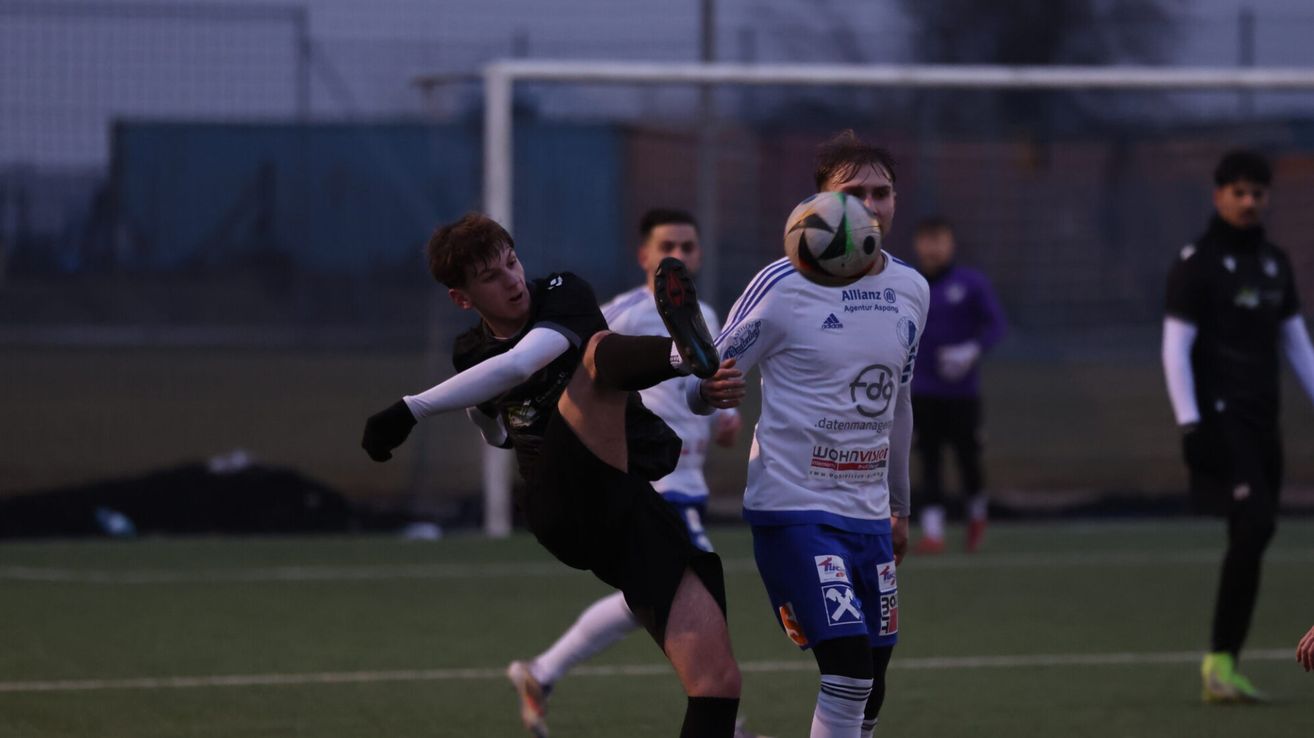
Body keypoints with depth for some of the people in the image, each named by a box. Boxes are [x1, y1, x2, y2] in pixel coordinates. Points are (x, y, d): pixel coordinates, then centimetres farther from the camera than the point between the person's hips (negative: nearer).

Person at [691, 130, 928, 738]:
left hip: (869, 512, 6)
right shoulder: (784, 286, -10)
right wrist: (711, 392, -29)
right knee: (848, 671, -19)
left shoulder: (910, 290, 9)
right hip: (793, 507, -6)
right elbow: (705, 385, -5)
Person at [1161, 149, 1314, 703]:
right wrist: (1190, 424, -16)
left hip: (1262, 424, 7)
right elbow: (1175, 349, -8)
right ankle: (1220, 661, -14)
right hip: (1220, 420, -7)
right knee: (1254, 527, -19)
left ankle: (1223, 672, 8)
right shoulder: (1197, 264, -4)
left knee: (1252, 538, 3)